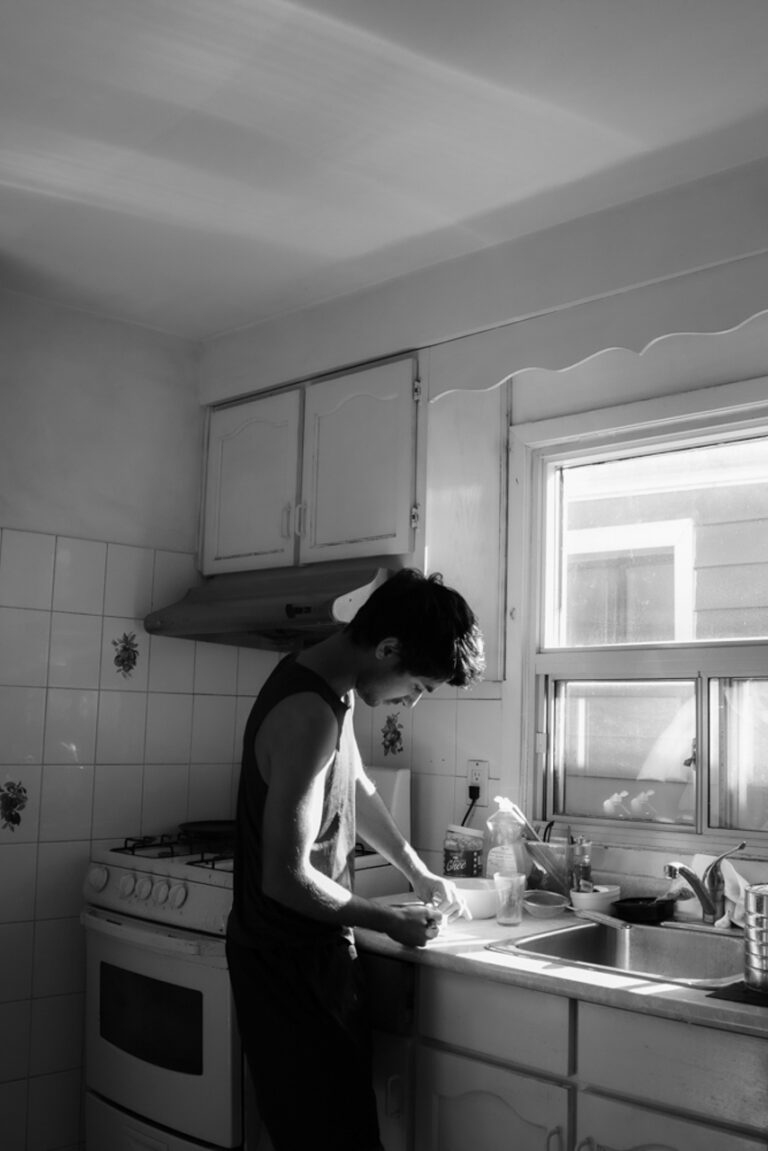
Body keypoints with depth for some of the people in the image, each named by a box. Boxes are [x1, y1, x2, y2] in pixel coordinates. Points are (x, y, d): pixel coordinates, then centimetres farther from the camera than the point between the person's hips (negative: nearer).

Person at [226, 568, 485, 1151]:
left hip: (301, 953, 10)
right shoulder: (310, 714, -27)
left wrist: (417, 870, 15)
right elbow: (286, 877, -26)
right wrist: (392, 921, -14)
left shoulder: (328, 683, 4)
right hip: (294, 968, -10)